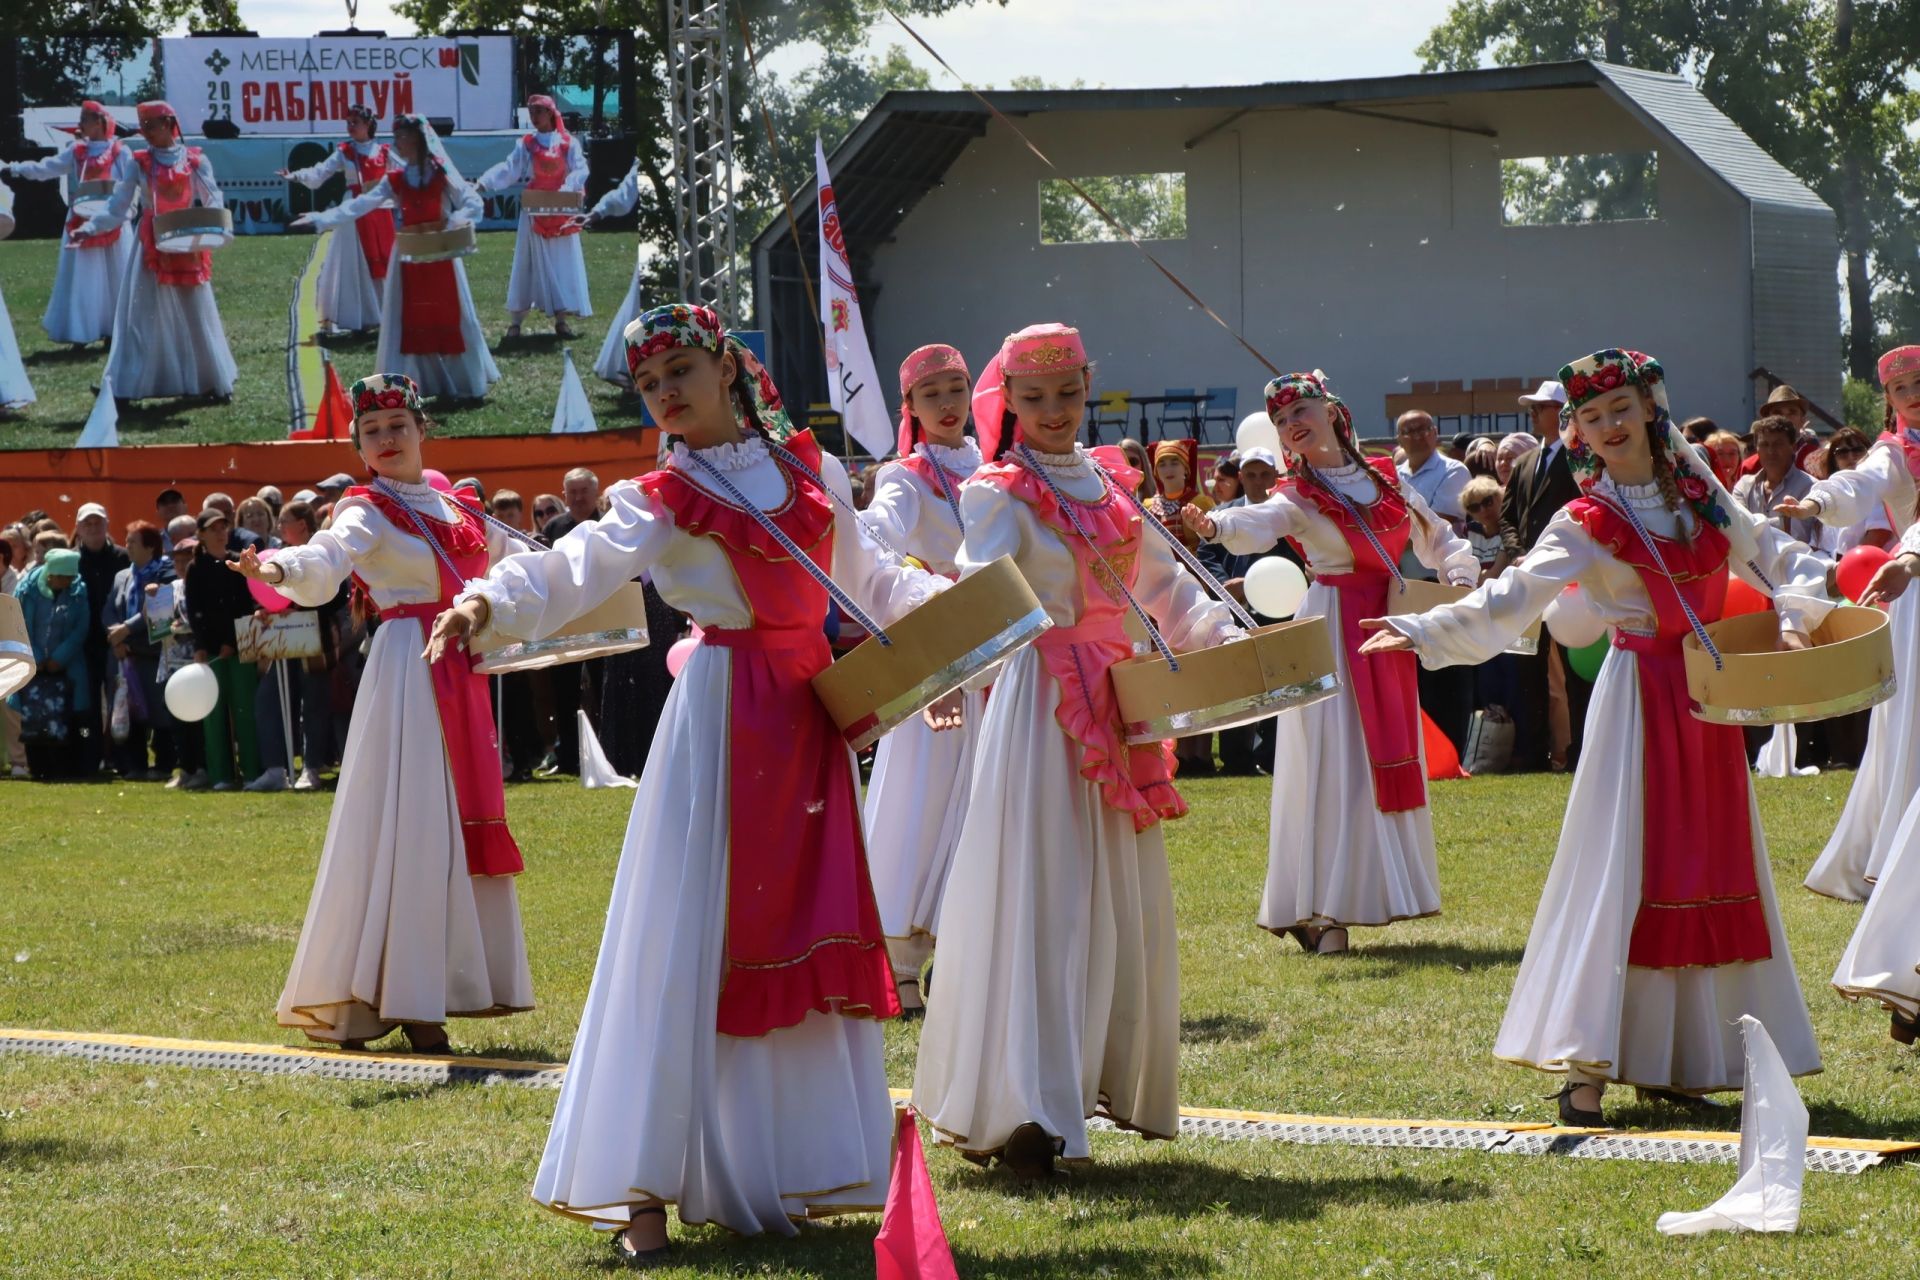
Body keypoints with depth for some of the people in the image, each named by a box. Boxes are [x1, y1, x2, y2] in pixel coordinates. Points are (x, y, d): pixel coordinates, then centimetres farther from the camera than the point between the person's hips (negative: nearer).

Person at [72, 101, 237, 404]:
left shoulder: (195, 160, 1)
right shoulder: (139, 163, 1)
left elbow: (214, 201, -2)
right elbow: (117, 208, -1)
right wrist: (88, 229, -15)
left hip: (188, 248, 0)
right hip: (152, 249, 0)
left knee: (196, 315, 9)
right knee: (143, 317, -2)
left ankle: (215, 383, 18)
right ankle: (126, 388, -2)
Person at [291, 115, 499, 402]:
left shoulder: (441, 173, -4)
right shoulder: (395, 179, 5)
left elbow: (472, 202, -7)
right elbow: (359, 205, 1)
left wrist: (454, 221, -26)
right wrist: (320, 219, -6)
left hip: (442, 256, -3)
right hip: (409, 257, 3)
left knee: (450, 318, 0)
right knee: (409, 321, 2)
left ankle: (465, 383, 9)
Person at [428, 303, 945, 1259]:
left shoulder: (810, 471, 10)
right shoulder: (665, 500, -5)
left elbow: (869, 579, 23)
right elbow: (579, 567, -22)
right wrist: (489, 603, -40)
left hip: (809, 716, 5)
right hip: (724, 718, -5)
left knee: (809, 934, 9)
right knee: (692, 941, -10)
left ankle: (797, 1168, 21)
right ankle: (645, 1188, -10)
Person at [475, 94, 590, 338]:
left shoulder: (568, 143, 2)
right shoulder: (526, 145, 4)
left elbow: (580, 171, -7)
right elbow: (508, 169, -6)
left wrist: (567, 189, -26)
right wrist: (483, 183, -22)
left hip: (562, 213, 0)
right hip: (535, 213, 0)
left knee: (563, 265, 1)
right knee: (528, 265, -1)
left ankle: (561, 319, 8)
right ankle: (515, 320, 1)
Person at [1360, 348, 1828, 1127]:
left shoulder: (1700, 494, 8)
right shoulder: (1586, 522, -6)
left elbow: (1779, 557, 17)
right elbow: (1512, 597, -16)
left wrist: (1796, 612, -3)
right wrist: (1425, 631, -30)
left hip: (1709, 697, 5)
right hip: (1640, 696, -5)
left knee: (1712, 868, 6)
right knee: (1618, 869, -11)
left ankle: (1672, 1063, 12)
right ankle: (1585, 1069, -13)